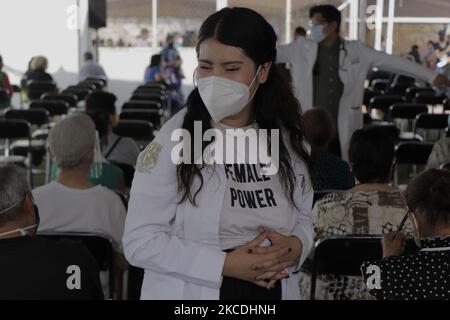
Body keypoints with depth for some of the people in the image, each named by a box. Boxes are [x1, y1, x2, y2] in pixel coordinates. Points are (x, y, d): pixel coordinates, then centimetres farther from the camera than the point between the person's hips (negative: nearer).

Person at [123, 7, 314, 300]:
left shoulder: (287, 139, -2)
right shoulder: (174, 138, -16)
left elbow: (303, 217, 8)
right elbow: (140, 242, -17)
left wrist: (295, 247, -13)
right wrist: (225, 264, -23)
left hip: (273, 289, 4)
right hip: (189, 290, -4)